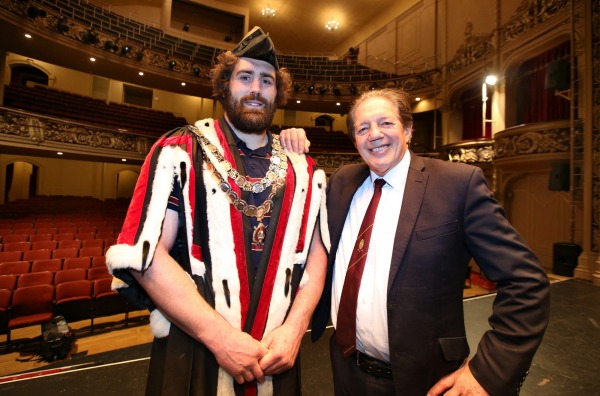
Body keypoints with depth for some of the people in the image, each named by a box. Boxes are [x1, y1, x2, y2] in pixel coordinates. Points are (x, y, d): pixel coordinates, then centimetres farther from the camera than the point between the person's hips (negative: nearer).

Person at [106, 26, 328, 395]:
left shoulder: (302, 169, 3)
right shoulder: (181, 152, -7)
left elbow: (316, 253, 2)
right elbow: (144, 255, -14)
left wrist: (295, 327, -9)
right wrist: (220, 336, -17)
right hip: (193, 354, -3)